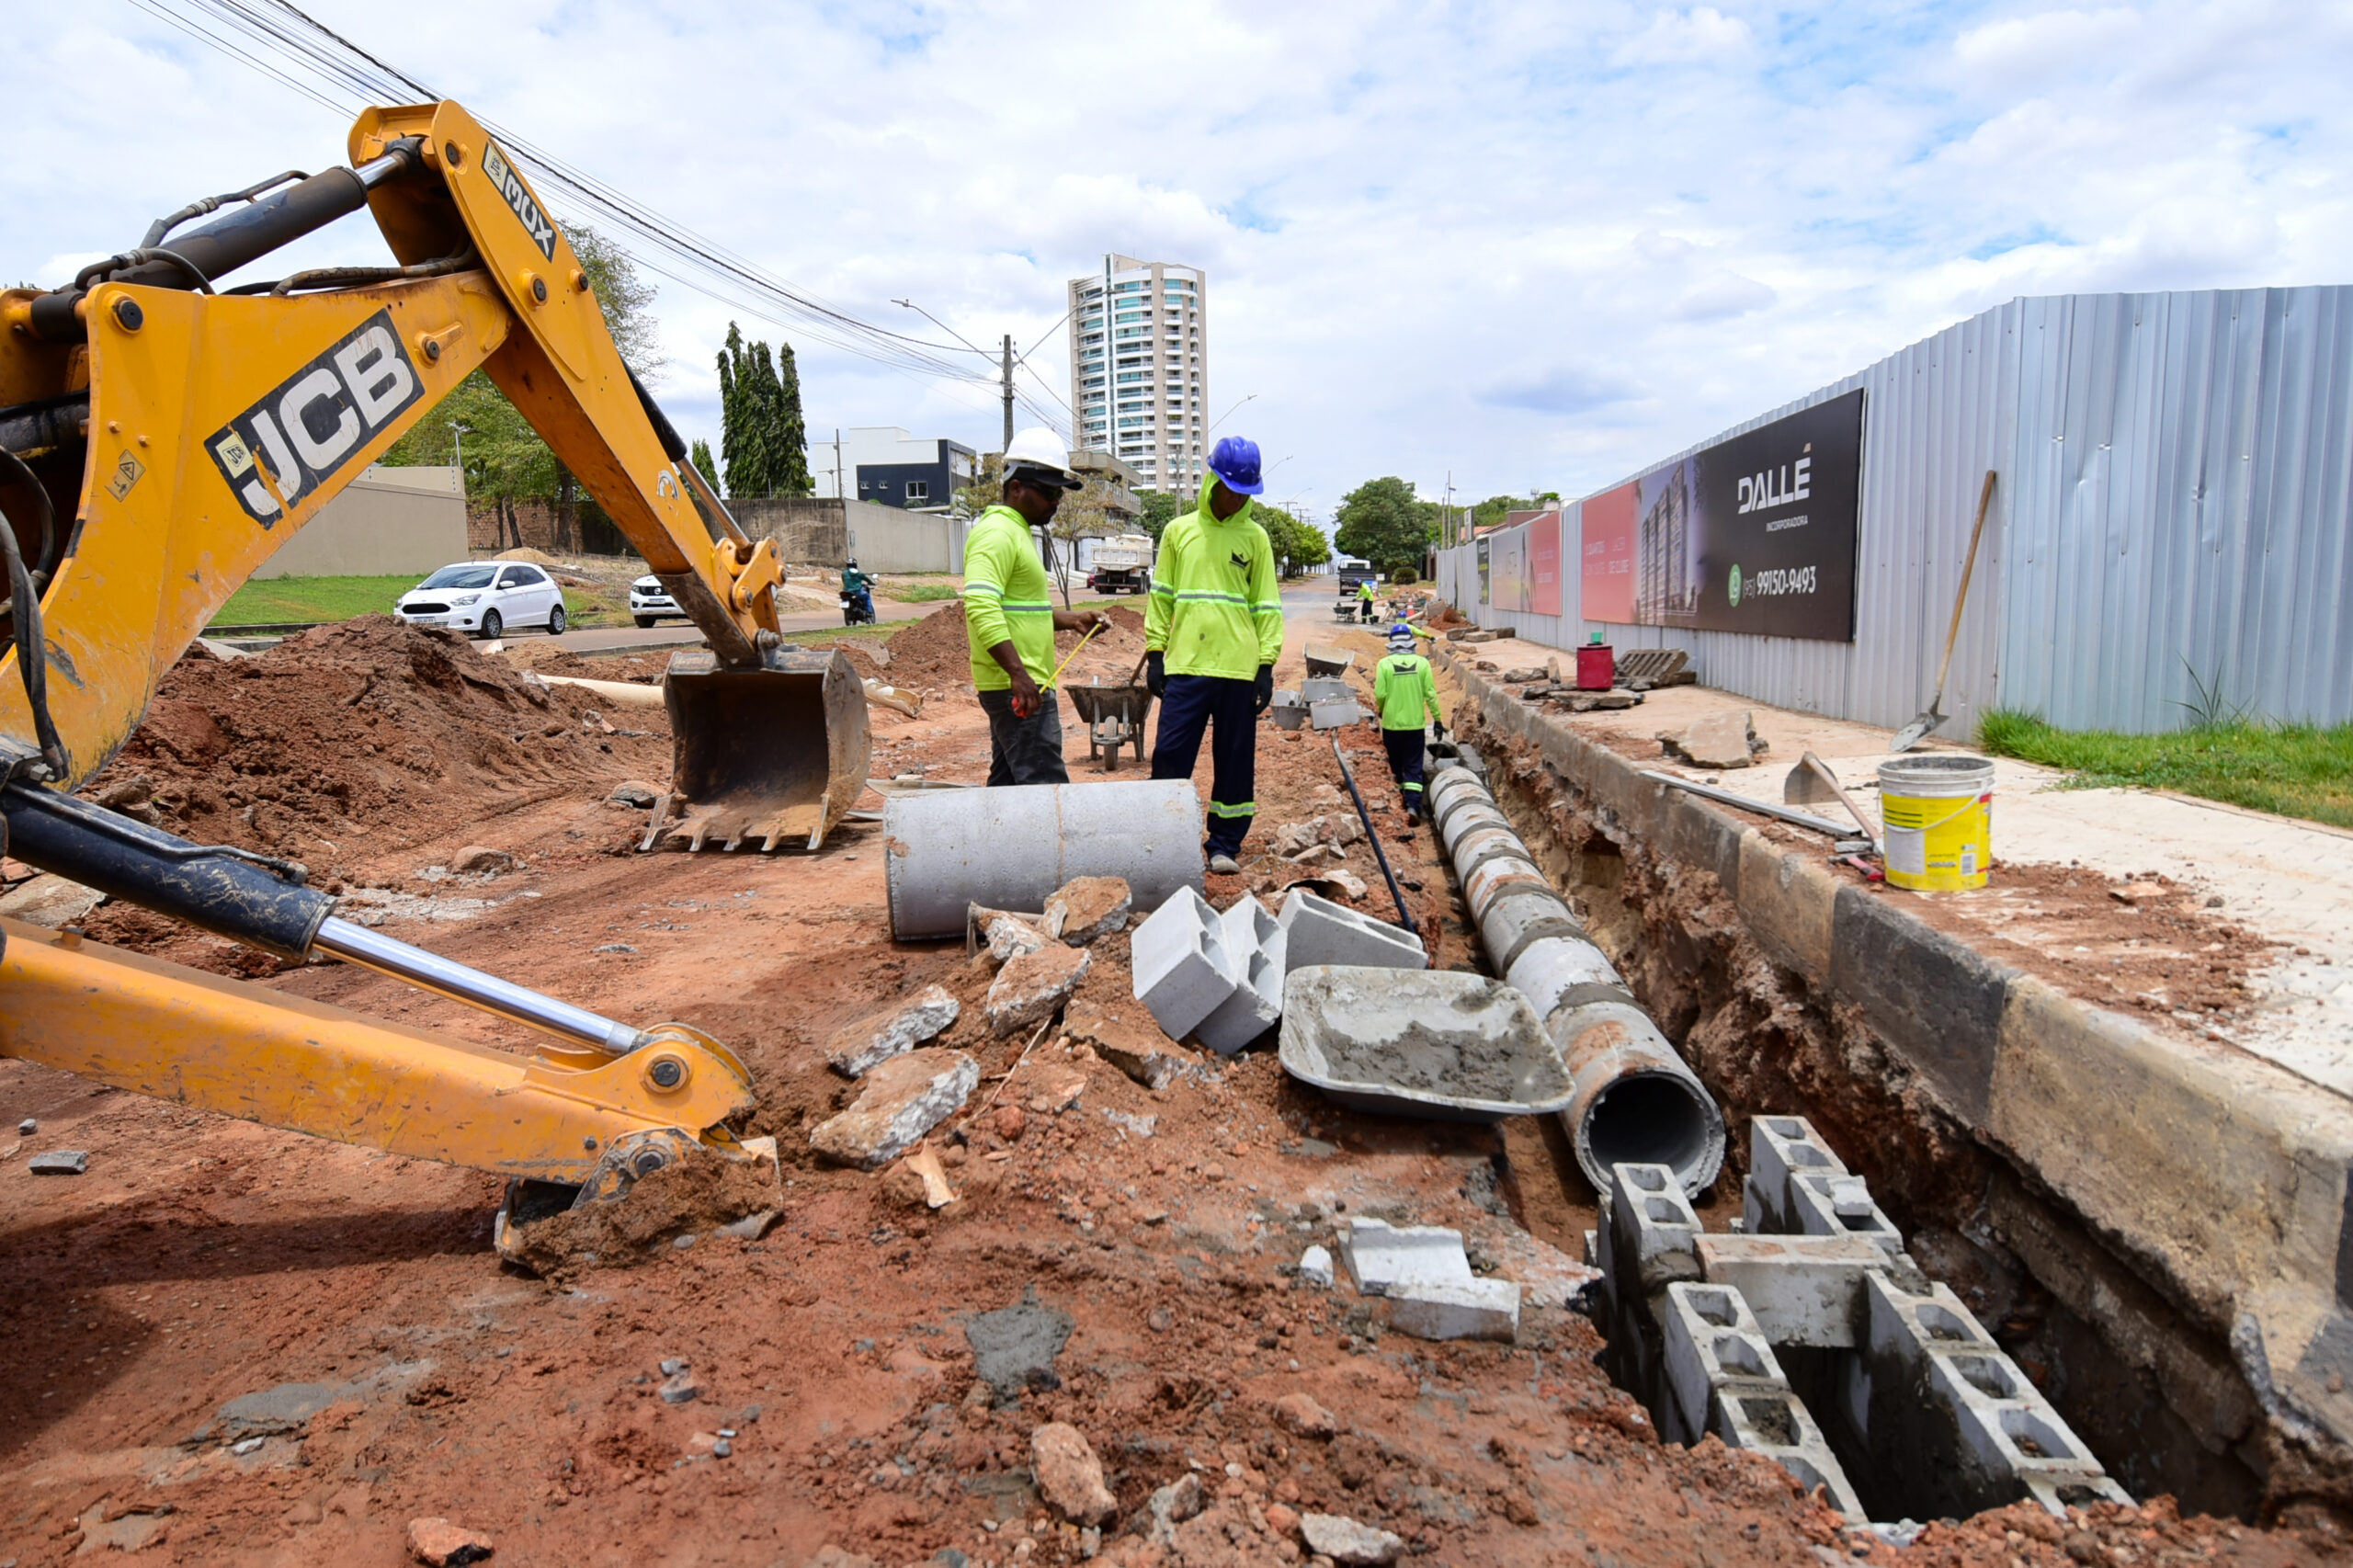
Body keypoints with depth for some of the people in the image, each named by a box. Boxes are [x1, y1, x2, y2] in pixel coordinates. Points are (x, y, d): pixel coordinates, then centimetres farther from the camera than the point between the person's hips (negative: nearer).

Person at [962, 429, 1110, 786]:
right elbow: (981, 607, -25)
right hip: (1018, 686, -11)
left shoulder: (1018, 532, 21)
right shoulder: (997, 533, -12)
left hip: (1021, 685, 11)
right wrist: (1018, 673, -31)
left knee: (1008, 781, 13)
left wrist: (1073, 620, 13)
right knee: (1045, 785, -13)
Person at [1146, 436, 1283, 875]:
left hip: (1239, 669, 0)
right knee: (1170, 755, -2)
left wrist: (1267, 664, 0)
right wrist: (1155, 653, 4)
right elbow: (1161, 596, 11)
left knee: (1235, 762, 6)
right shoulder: (1179, 531, 9)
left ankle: (1224, 845, 17)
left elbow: (1267, 606, 7)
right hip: (1185, 666, 0)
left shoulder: (1255, 538, 7)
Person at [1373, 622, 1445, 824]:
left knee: (1397, 763, 20)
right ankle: (1413, 805, -13)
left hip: (1391, 723, 0)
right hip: (1415, 724, 0)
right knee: (1414, 767, 2)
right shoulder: (1422, 663, -5)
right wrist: (1437, 718, 4)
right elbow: (1431, 694, -5)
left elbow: (1380, 694, -9)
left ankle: (1405, 794, 38)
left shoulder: (1384, 664, -8)